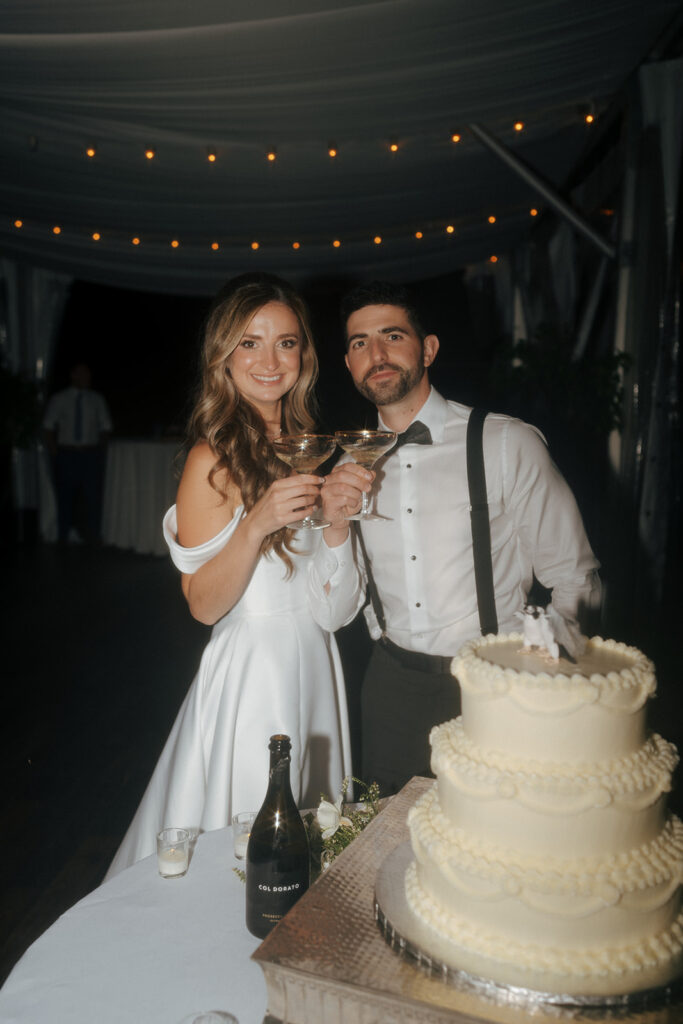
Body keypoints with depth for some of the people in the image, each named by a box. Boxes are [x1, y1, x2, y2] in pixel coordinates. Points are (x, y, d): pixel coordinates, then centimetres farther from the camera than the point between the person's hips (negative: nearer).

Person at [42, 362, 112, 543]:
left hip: (91, 454, 1)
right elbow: (47, 428, 7)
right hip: (66, 455, -1)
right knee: (65, 497, 2)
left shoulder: (98, 400, 8)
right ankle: (65, 537, 12)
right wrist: (55, 452, 0)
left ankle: (92, 537, 8)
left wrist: (97, 449, 2)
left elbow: (106, 428, 12)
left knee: (93, 497, -1)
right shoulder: (59, 399, 4)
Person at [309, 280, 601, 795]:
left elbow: (574, 581, -7)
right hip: (392, 688, 4)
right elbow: (332, 615, -1)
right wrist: (337, 527, -17)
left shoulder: (509, 444, -11)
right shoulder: (353, 466, 2)